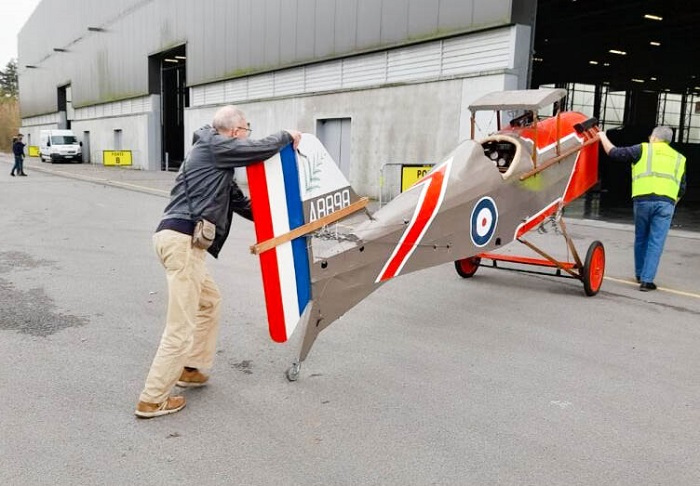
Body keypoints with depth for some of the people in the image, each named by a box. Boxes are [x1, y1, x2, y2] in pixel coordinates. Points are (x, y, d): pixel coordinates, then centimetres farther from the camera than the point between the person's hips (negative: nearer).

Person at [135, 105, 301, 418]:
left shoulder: (217, 159, 25)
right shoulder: (214, 146, -3)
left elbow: (240, 203, 27)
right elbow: (260, 149, -10)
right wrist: (287, 136, 10)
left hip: (178, 238, 10)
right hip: (182, 240, -10)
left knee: (209, 301, 24)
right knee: (181, 325, -5)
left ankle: (190, 369, 33)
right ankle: (152, 400, 3)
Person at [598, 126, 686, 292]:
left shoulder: (643, 149, 10)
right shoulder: (679, 158, 22)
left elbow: (614, 153, 8)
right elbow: (681, 189, 21)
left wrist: (603, 137, 23)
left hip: (643, 199, -1)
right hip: (666, 202, 1)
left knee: (641, 239, 16)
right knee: (656, 242, 2)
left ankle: (640, 274, 28)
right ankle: (647, 280, -3)